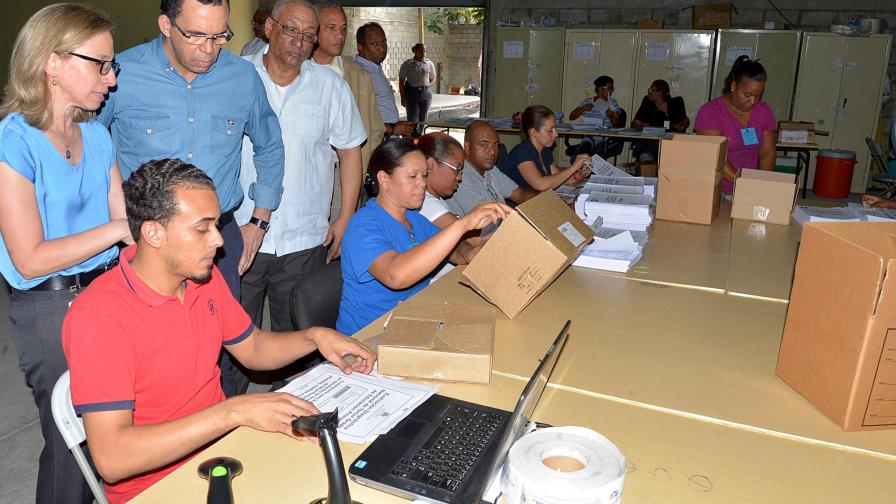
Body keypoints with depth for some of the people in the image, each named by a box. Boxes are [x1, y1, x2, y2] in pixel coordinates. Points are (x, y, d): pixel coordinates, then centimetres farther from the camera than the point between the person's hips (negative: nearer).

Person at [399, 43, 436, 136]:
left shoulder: (429, 64, 7)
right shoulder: (408, 64, -1)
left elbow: (433, 78, 21)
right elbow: (401, 81, 0)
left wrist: (428, 85, 0)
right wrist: (403, 98, -5)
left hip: (426, 93, 3)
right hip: (412, 93, -3)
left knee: (422, 119, 6)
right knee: (412, 120, -7)